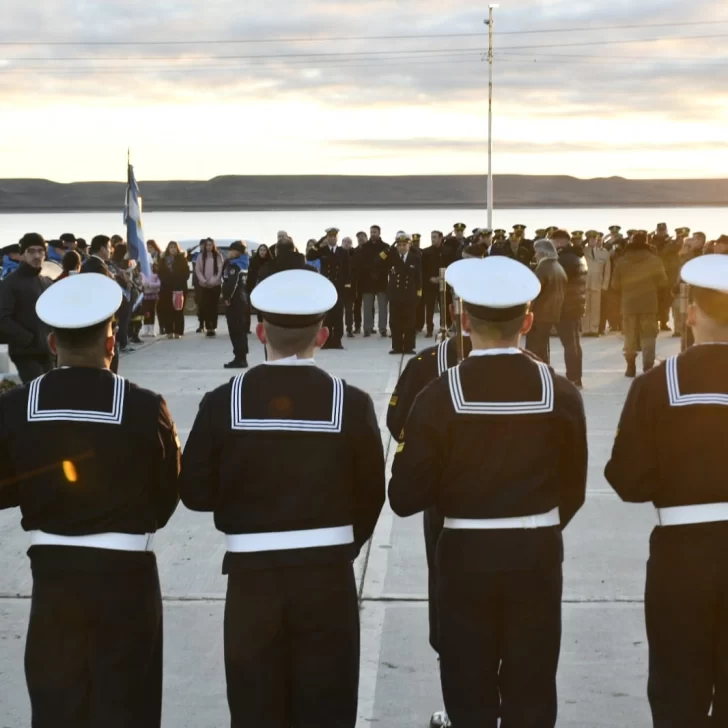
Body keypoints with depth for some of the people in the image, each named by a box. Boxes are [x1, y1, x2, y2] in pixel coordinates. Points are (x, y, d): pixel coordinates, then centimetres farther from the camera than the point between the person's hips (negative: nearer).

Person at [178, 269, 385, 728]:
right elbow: (371, 495, -3)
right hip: (328, 575, 0)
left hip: (252, 575, 0)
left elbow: (195, 492, -3)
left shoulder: (222, 404, -8)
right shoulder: (352, 404, -8)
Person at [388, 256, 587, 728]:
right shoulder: (562, 394, -7)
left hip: (466, 556, -1)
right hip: (538, 556, 2)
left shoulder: (440, 396, -14)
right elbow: (573, 490, 3)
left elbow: (406, 498, -11)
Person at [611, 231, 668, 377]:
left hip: (629, 303, 1)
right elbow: (663, 282, -2)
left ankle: (631, 367, 13)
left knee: (630, 336, 11)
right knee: (648, 336, 3)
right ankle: (648, 367, -5)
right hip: (649, 303, -1)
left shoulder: (622, 262, -1)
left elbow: (615, 284, 1)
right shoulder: (654, 260, -4)